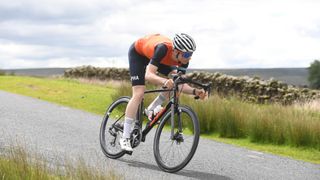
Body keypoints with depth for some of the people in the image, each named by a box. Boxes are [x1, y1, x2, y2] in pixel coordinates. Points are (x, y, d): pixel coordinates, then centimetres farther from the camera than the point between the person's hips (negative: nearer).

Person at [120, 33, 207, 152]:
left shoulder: (183, 59, -26)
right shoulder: (163, 48, -43)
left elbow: (181, 85, -19)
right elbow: (148, 75, -49)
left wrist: (194, 91, -38)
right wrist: (165, 81, -66)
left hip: (152, 54, 6)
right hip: (137, 52, -6)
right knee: (139, 94, -17)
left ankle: (151, 110, 5)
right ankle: (125, 138, -11)